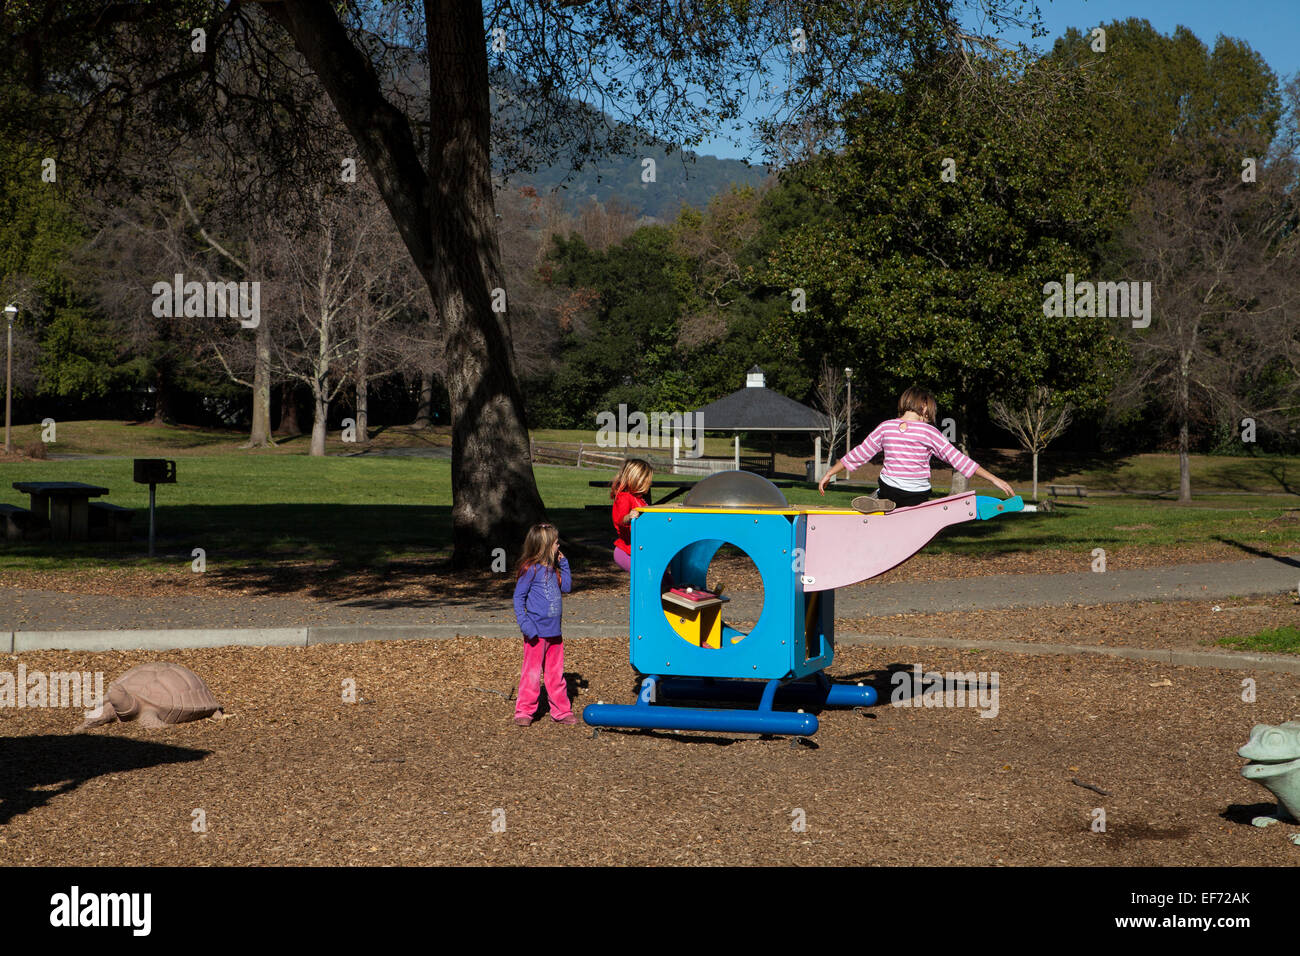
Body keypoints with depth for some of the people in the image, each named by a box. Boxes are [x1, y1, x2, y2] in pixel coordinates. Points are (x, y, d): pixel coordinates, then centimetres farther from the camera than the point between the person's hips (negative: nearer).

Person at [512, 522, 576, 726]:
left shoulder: (553, 568, 11)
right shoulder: (530, 569, -11)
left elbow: (566, 587, 18)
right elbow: (518, 597, -10)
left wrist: (563, 564, 10)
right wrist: (525, 623, -18)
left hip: (554, 631, 7)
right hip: (537, 631, -7)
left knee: (556, 672, 13)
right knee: (532, 672, -2)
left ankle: (560, 711, 20)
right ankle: (524, 711, 6)